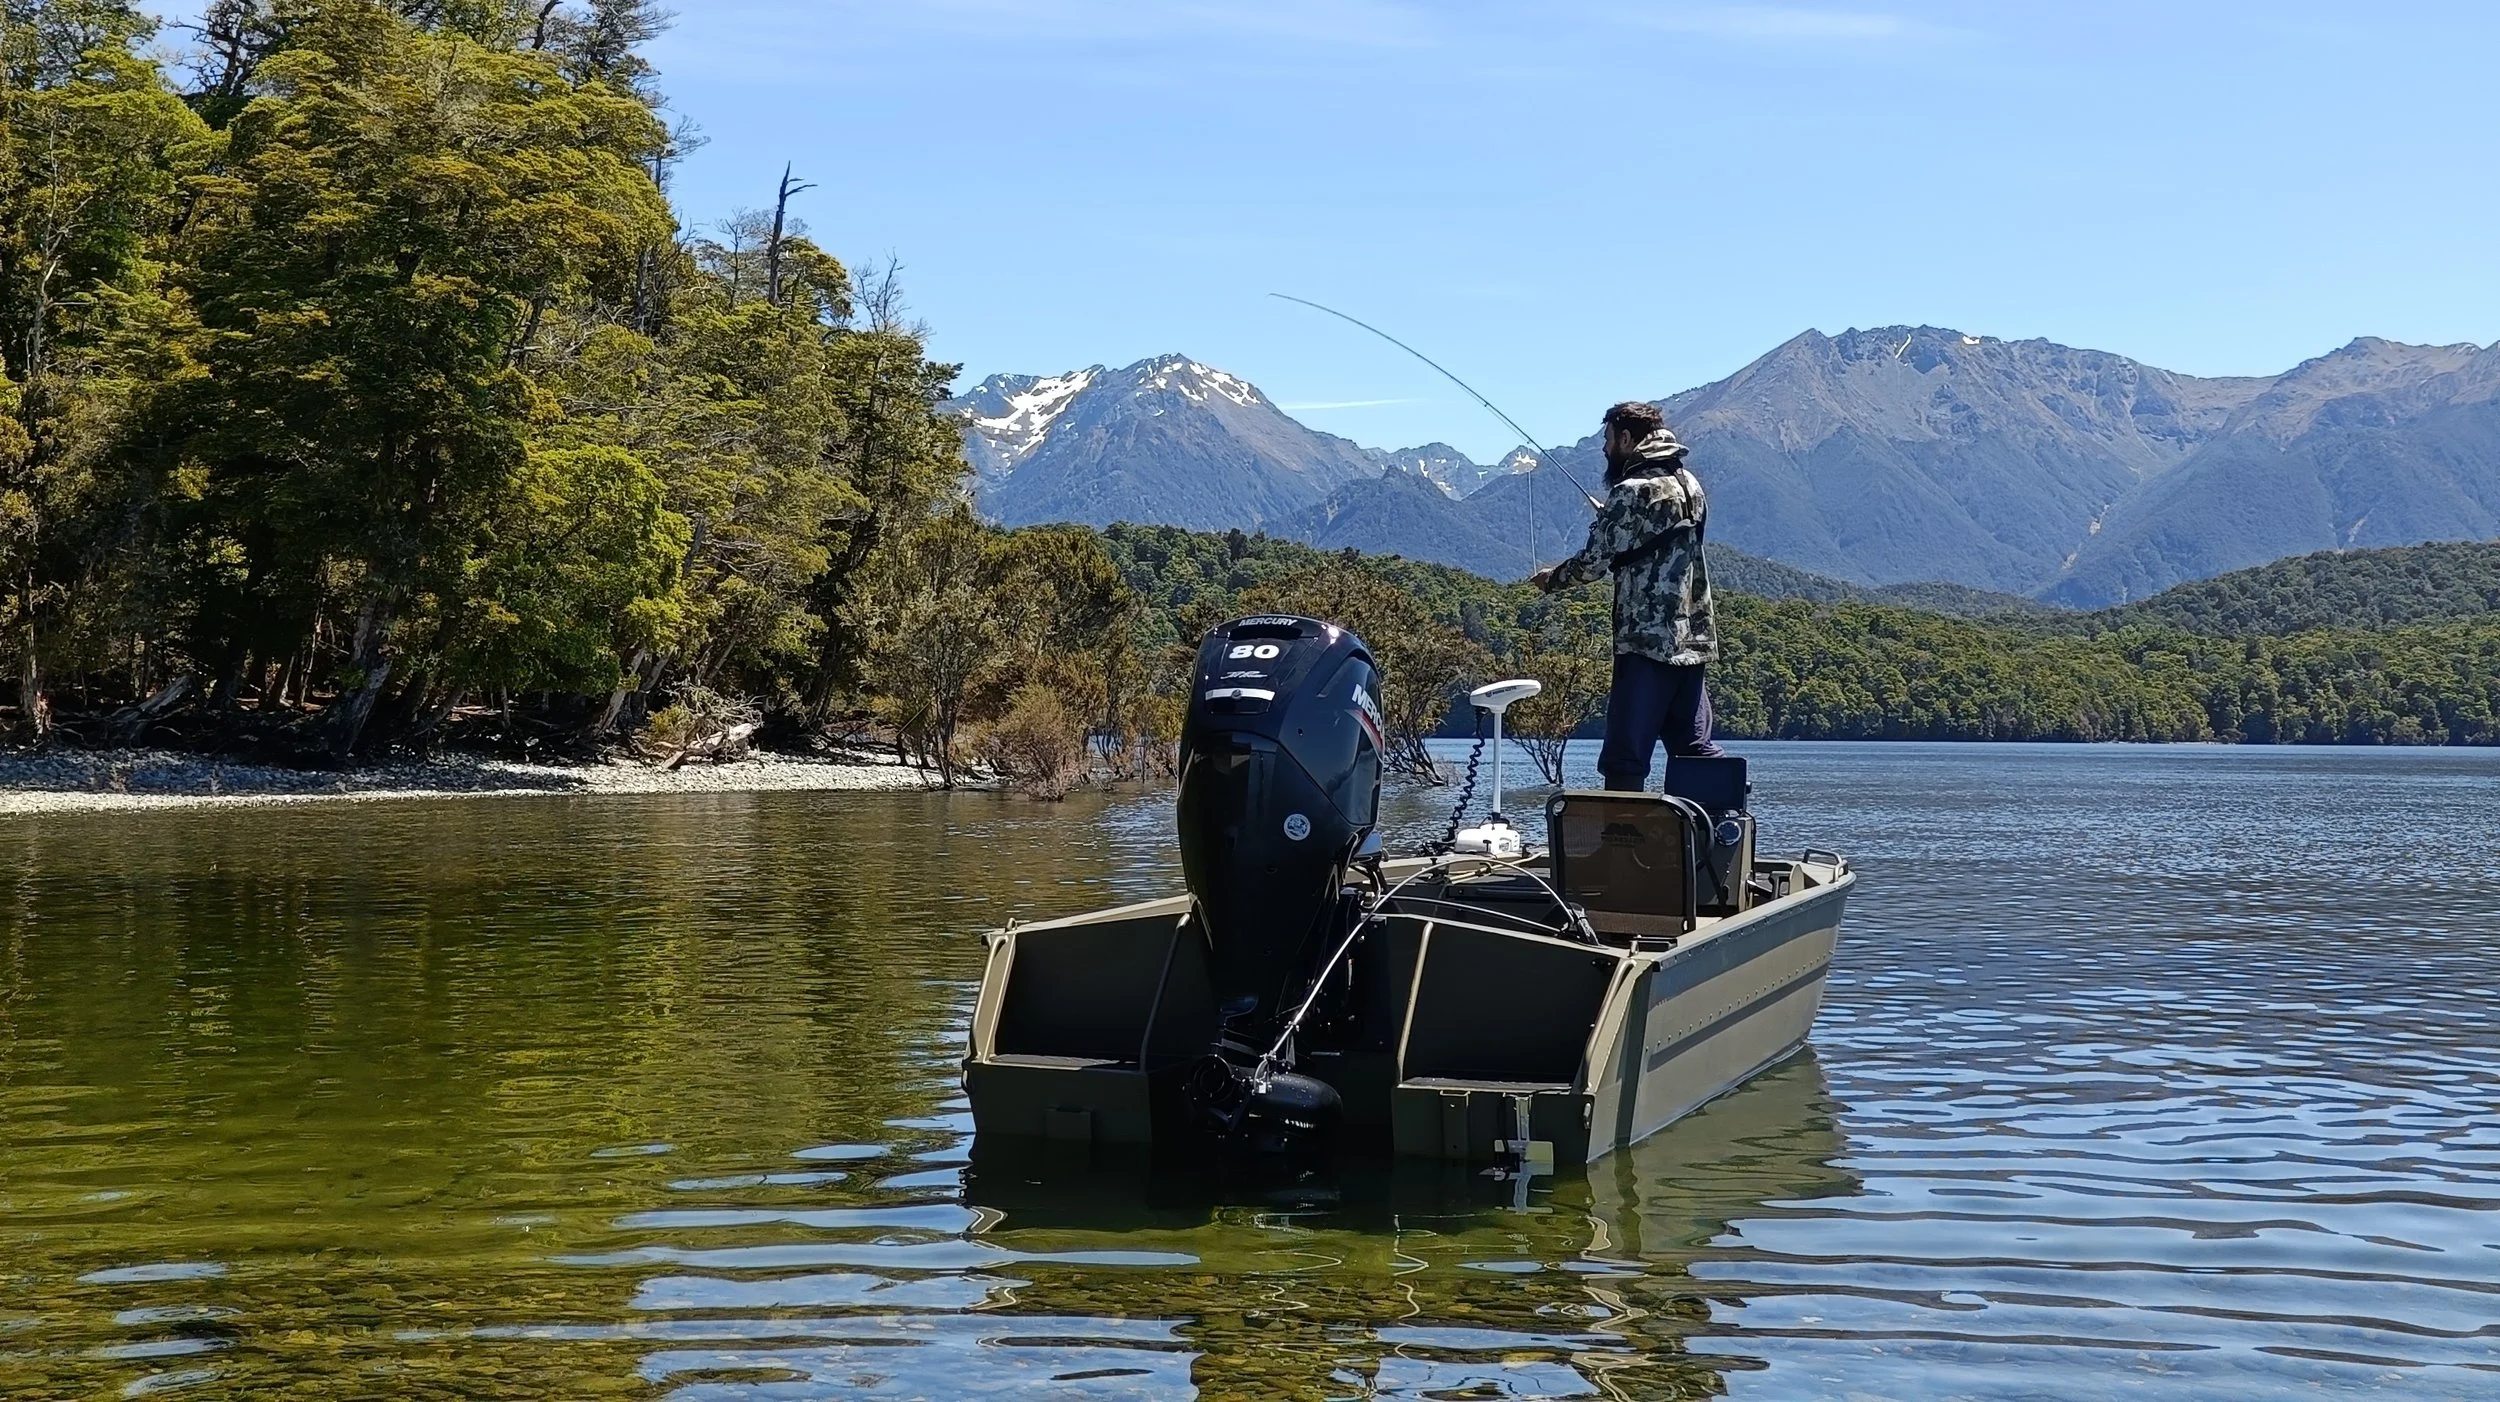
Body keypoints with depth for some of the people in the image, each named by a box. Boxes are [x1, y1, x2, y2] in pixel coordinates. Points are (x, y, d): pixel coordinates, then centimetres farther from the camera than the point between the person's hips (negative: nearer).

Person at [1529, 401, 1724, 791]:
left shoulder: (1631, 493, -11)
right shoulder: (1689, 484, 13)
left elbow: (1593, 562, -9)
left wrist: (1552, 578, 10)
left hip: (1646, 642, -8)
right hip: (1694, 641, 8)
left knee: (1625, 758, -5)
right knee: (1695, 748, 11)